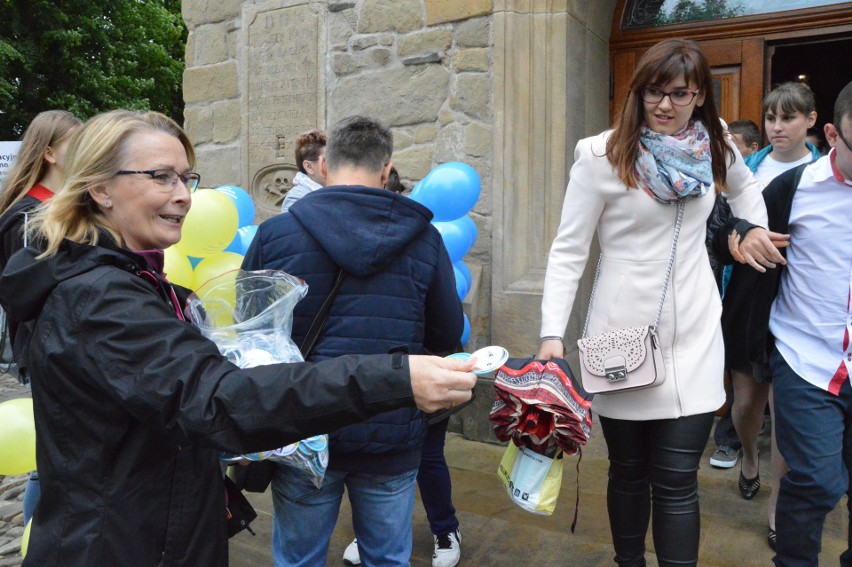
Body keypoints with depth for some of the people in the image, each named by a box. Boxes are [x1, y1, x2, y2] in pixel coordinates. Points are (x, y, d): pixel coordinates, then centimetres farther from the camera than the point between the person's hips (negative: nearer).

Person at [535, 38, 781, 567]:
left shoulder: (714, 143, 6)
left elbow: (744, 186, 30)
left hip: (694, 339, 3)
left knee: (677, 482, 3)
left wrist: (755, 230, 12)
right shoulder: (601, 155, -8)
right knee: (629, 470, 14)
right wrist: (553, 333, -18)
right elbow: (568, 252, -10)